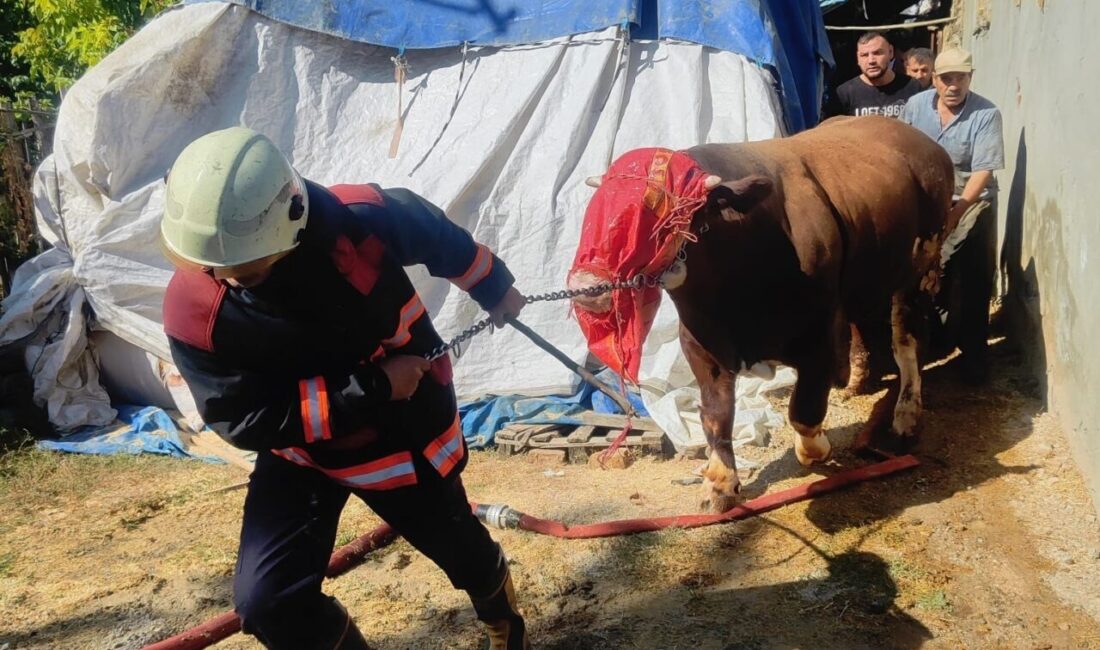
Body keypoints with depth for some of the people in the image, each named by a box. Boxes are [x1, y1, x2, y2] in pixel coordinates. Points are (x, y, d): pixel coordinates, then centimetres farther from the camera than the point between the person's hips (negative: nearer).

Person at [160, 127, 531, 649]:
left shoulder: (360, 219, -28)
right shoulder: (192, 311, -26)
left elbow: (435, 233, -6)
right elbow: (243, 420, -22)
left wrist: (494, 288, 12)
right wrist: (372, 387, -26)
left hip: (404, 429, 0)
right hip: (299, 453, 0)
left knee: (457, 546, 20)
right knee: (266, 602, -12)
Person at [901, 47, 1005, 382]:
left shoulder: (986, 114, -16)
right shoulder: (916, 105, -5)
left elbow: (983, 171, -19)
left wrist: (955, 213, -27)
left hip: (973, 207, -3)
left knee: (974, 284, 2)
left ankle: (974, 352, 14)